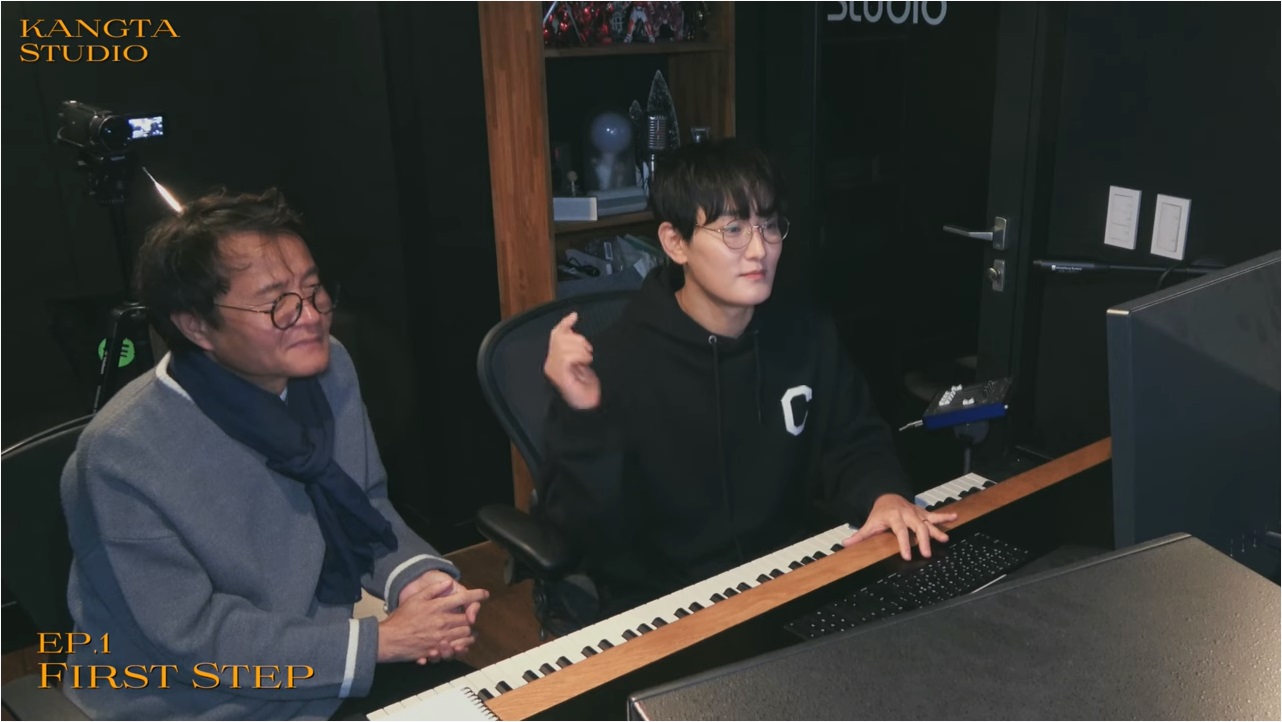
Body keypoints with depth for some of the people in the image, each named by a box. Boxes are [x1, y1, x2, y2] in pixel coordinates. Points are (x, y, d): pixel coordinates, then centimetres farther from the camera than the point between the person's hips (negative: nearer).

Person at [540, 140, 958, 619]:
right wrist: (582, 421, -32)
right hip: (665, 604, -4)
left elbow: (852, 443, 11)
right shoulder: (619, 360, -17)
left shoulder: (807, 332, 0)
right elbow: (587, 535, -17)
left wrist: (884, 494, -9)